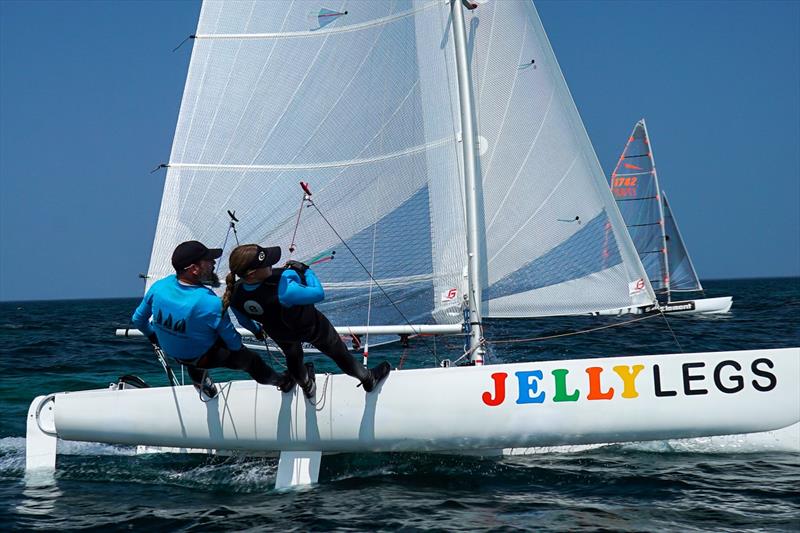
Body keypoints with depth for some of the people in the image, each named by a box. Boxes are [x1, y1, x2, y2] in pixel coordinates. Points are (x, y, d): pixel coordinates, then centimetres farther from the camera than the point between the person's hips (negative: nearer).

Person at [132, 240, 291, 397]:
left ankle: (198, 379, 45)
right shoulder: (211, 304, -36)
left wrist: (153, 336, 17)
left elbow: (138, 319, -5)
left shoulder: (159, 286, -22)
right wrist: (237, 343, 5)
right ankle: (280, 381, 44)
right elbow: (234, 344, -21)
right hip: (202, 358, -4)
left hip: (170, 351, 4)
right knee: (250, 359, 19)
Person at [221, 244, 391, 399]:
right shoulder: (282, 290, -50)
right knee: (338, 353, 24)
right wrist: (305, 270, -20)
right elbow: (319, 294, -34)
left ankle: (307, 386, 68)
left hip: (280, 336, 5)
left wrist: (256, 330, 18)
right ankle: (368, 379, 50)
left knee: (292, 357, 38)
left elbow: (244, 321, -5)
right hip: (310, 328, -5)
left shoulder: (235, 294, -30)